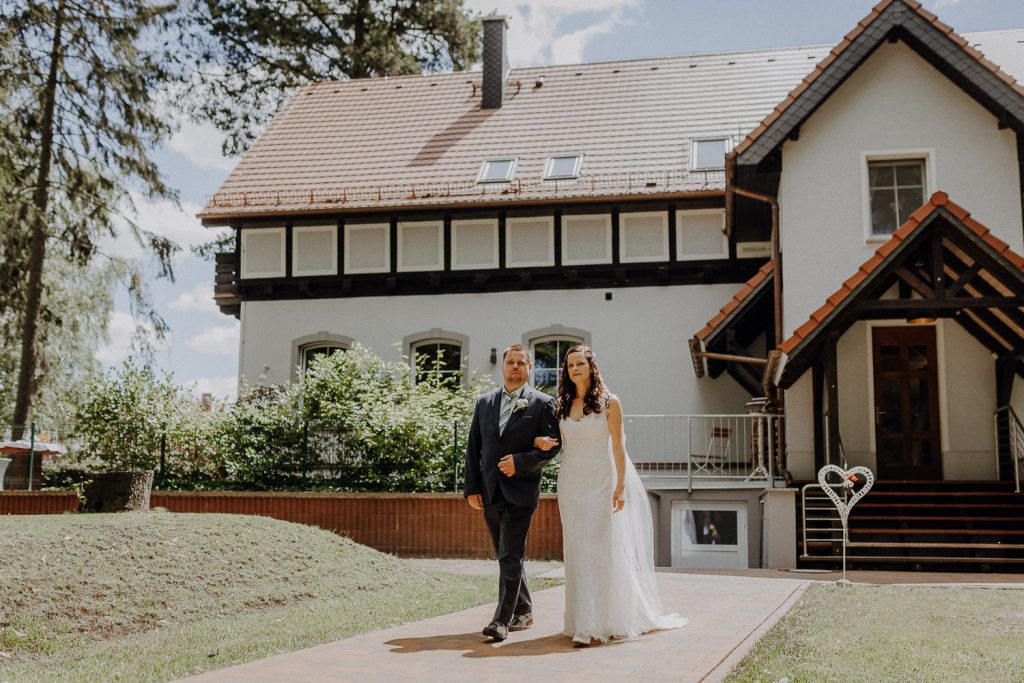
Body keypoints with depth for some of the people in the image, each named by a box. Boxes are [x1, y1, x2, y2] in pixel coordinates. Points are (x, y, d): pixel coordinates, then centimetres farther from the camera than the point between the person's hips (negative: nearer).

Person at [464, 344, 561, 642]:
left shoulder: (542, 403, 0)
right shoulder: (484, 402, 12)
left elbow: (551, 447, -4)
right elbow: (473, 448, 11)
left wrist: (520, 462, -16)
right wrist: (472, 488, 4)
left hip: (520, 491, -5)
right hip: (489, 493, 5)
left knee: (510, 557, -10)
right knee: (507, 557, 13)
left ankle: (502, 620, -8)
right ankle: (524, 612, 26)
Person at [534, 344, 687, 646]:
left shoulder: (609, 403, -3)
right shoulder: (561, 405, 9)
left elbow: (618, 447, -6)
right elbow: (556, 442, 19)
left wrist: (621, 486, -13)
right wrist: (540, 441, -4)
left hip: (601, 482, -4)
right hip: (571, 483, 4)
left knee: (603, 549, -6)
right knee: (577, 551, 3)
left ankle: (608, 620, 0)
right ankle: (583, 624, 8)